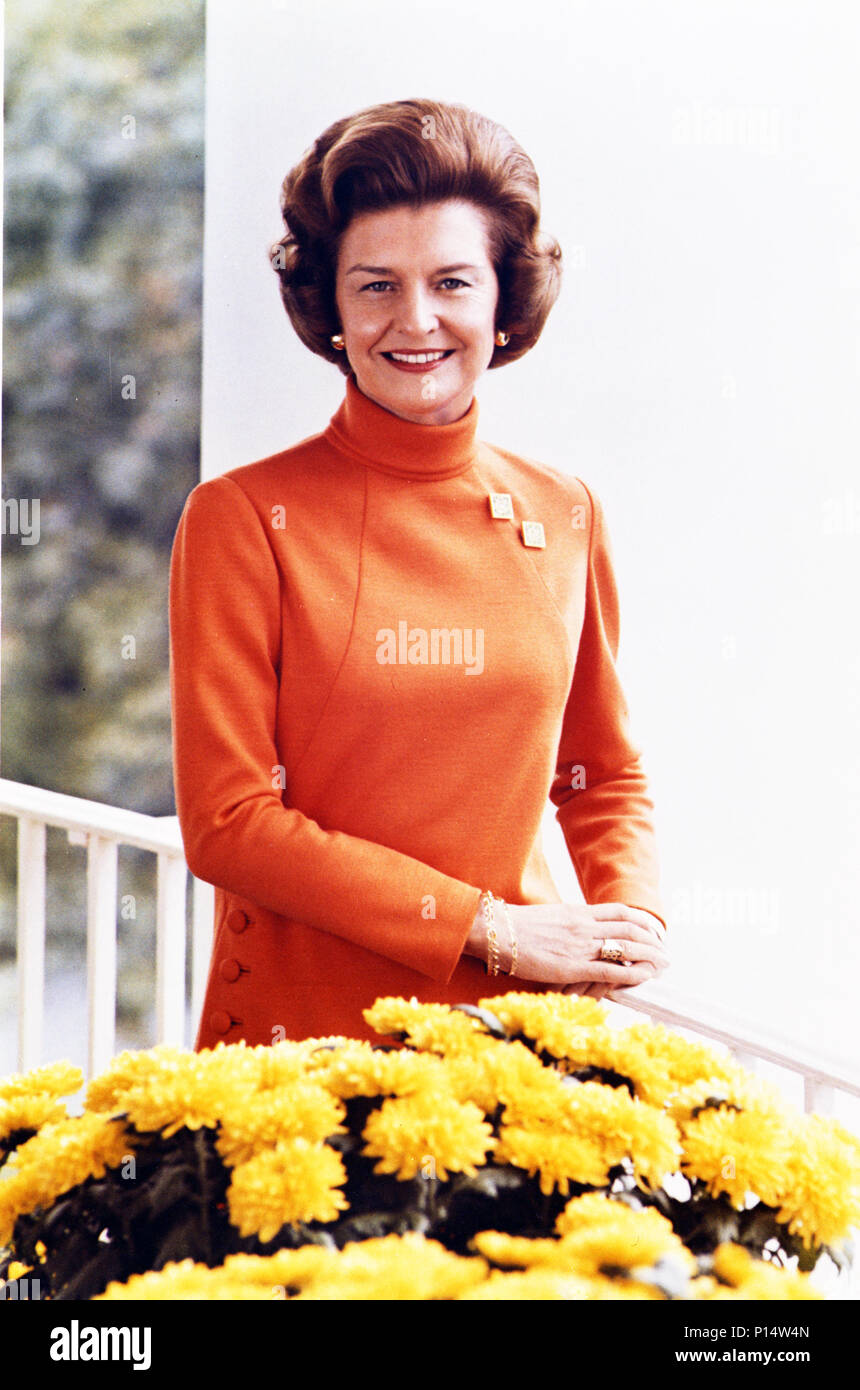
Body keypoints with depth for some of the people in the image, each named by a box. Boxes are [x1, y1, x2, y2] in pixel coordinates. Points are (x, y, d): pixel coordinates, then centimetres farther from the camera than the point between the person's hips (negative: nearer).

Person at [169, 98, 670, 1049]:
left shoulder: (566, 518, 4)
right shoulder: (242, 518, -8)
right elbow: (227, 825, -11)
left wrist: (633, 915, -5)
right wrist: (486, 927, -14)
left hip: (519, 1030, 3)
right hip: (299, 1031, -3)